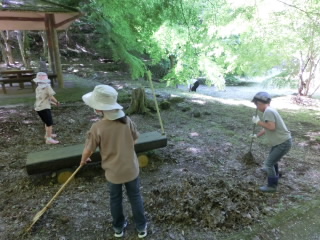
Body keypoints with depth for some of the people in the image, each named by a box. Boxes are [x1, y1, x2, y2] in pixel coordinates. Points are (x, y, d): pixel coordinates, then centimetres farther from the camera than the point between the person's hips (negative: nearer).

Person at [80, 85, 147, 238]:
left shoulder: (97, 127, -22)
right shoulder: (127, 121, -14)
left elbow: (88, 150, -10)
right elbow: (135, 139, 2)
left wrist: (83, 160, 12)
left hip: (113, 172, -1)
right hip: (131, 168, 2)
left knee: (115, 199, 22)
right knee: (135, 197, 20)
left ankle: (118, 228, 42)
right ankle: (141, 227, 36)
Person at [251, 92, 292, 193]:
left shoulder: (268, 111, -22)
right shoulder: (269, 111, 9)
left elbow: (271, 127, -31)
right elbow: (266, 128, 20)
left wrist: (258, 122, -20)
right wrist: (257, 135, 31)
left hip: (283, 143, -10)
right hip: (281, 141, 10)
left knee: (269, 163, -4)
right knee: (273, 158, 32)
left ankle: (272, 186, 9)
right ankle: (274, 172, 58)